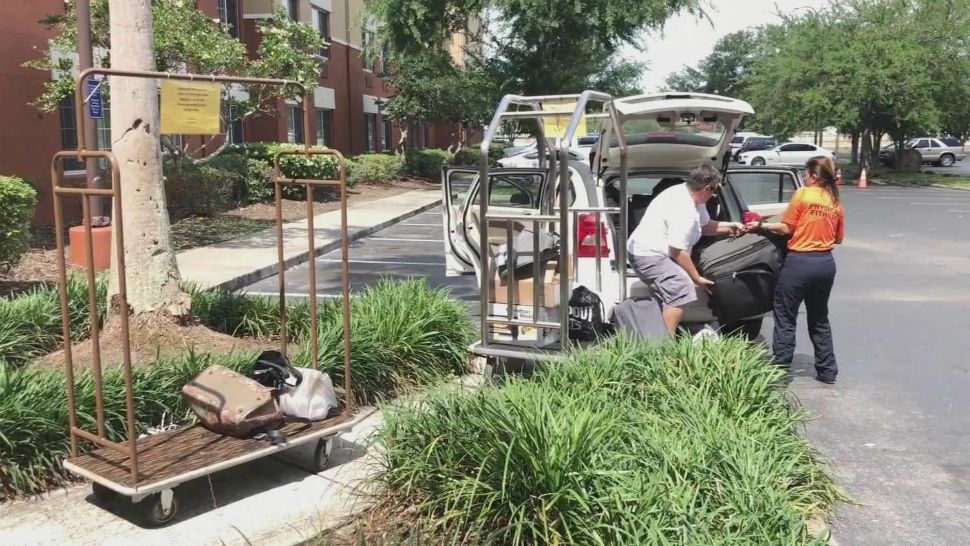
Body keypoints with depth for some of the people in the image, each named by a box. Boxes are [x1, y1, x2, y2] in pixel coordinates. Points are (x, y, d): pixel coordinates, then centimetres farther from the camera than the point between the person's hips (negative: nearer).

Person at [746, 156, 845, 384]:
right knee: (819, 318, 19)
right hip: (825, 264, 6)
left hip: (800, 262, -6)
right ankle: (827, 371, 23)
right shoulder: (835, 202, 8)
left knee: (785, 317, 4)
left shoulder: (802, 194, -8)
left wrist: (761, 225, 5)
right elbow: (838, 238, 13)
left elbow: (786, 228, -8)